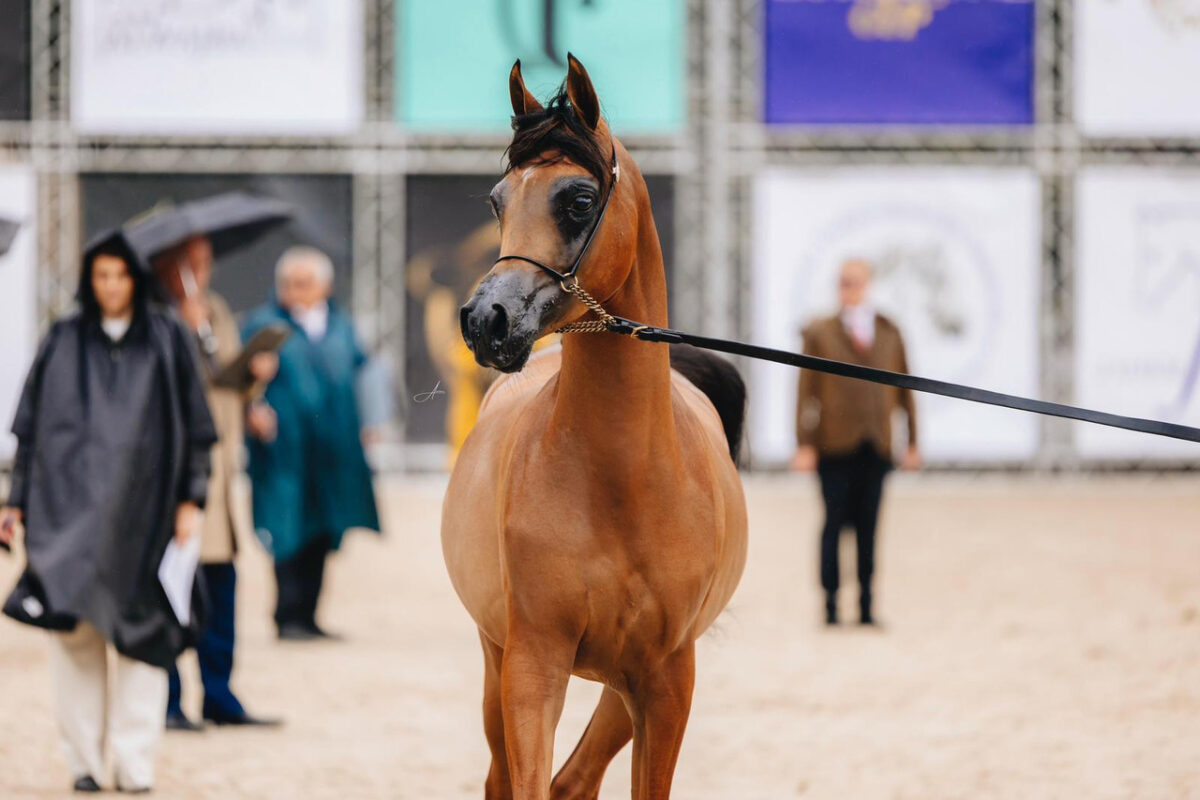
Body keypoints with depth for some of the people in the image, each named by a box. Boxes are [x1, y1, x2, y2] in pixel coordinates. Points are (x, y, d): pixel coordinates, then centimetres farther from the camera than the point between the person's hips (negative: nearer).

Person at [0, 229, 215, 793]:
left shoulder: (168, 340, 6)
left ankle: (135, 763, -2)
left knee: (139, 630, -5)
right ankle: (84, 761, 3)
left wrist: (190, 499, -1)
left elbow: (195, 425, 6)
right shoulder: (63, 343, 8)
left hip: (142, 508, -1)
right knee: (74, 629, -3)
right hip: (71, 504, 1)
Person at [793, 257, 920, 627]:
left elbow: (903, 389, 16)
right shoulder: (820, 333, 5)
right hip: (835, 445, -2)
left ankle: (866, 606, 8)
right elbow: (807, 392, 2)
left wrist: (912, 443, 12)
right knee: (835, 523, -3)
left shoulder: (889, 333, 13)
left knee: (868, 526, 3)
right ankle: (830, 604, 1)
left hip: (876, 446, 2)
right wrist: (804, 445, -4)